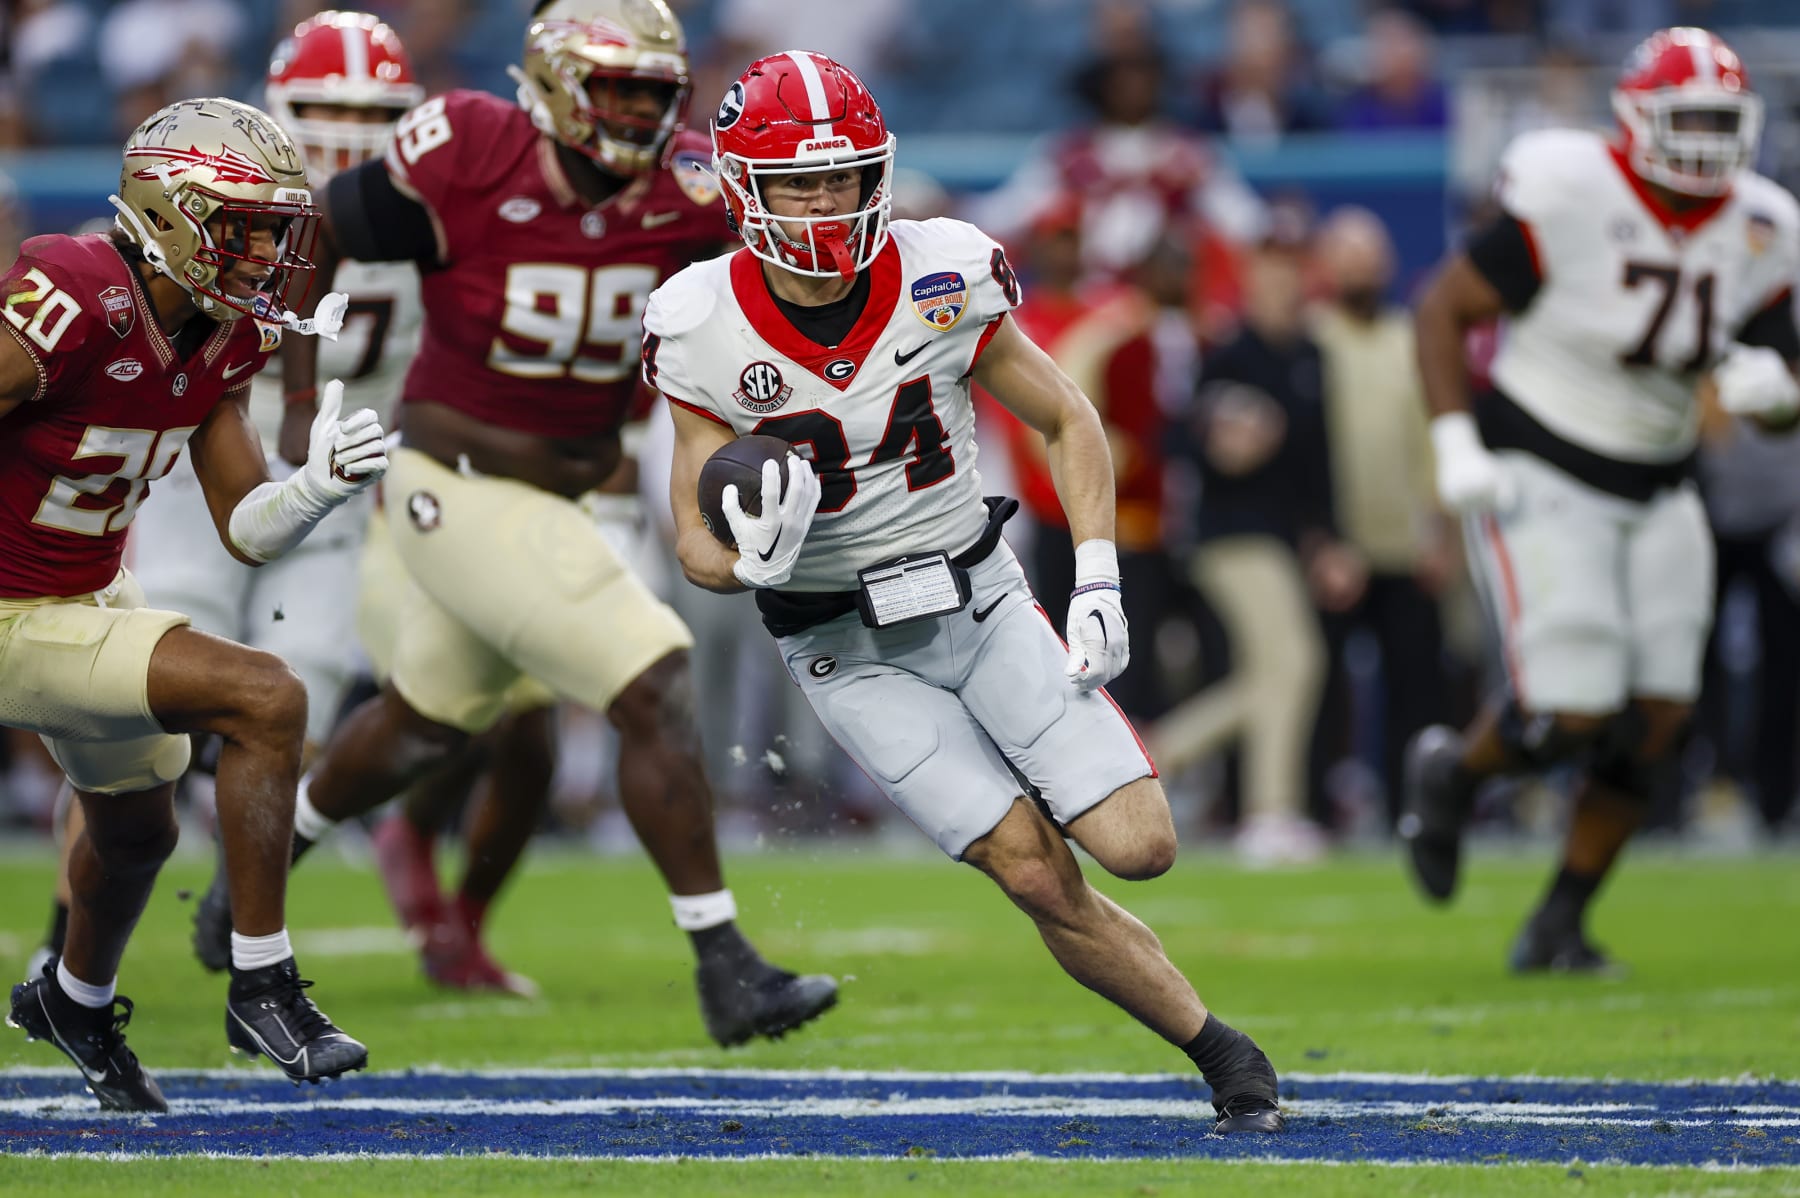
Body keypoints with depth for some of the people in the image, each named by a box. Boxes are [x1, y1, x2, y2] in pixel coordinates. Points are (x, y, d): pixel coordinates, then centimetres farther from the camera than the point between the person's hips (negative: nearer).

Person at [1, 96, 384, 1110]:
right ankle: (263, 987, -6)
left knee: (138, 829, 28)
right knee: (265, 700, -19)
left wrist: (321, 484, -17)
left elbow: (245, 532, 1)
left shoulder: (223, 341, -3)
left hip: (93, 595, 9)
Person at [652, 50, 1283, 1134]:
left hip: (982, 602, 2)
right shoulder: (707, 333, -14)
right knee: (1042, 878, -13)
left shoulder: (943, 280, -11)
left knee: (1140, 845, -12)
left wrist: (1099, 585, -7)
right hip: (849, 652, -2)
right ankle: (1222, 1052, 3)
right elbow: (697, 544, -6)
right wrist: (750, 561, -29)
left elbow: (1069, 422, 3)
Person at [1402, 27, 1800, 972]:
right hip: (1541, 479, -6)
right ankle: (1451, 770, 19)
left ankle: (1559, 925, 13)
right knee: (1570, 717, -14)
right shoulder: (1570, 201, -17)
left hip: (1654, 495, 6)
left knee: (1652, 725, -1)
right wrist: (1455, 444, -19)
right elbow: (1443, 306, -11)